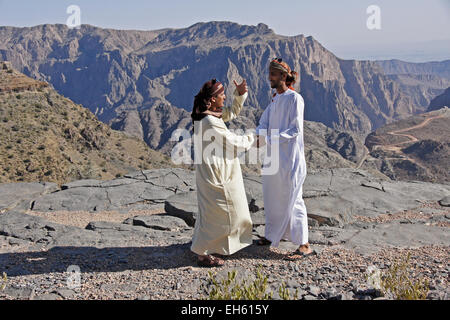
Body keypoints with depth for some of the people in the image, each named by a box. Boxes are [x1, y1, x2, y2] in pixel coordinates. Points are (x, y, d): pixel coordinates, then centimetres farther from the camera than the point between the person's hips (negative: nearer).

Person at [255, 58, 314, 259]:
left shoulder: (294, 98, -11)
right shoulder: (275, 100, 14)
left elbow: (295, 130, -18)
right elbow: (264, 124, 9)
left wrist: (269, 139, -25)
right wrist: (256, 138, -12)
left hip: (289, 157, -8)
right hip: (274, 156, 8)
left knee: (291, 199, -6)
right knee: (272, 196, 16)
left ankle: (304, 245, 1)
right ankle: (275, 234, 32)